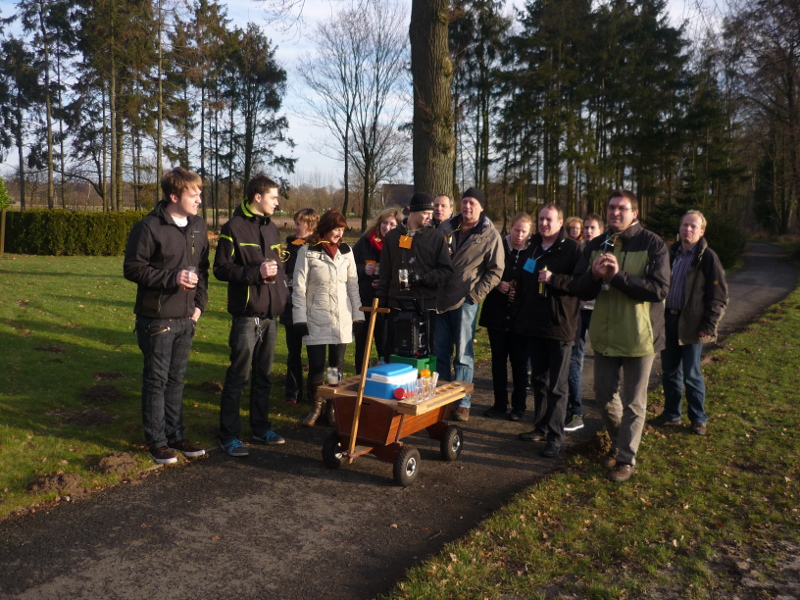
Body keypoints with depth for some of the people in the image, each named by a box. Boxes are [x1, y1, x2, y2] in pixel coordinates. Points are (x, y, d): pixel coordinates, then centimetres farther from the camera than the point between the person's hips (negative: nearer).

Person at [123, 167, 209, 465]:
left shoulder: (198, 226, 8)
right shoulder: (149, 227, -12)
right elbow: (133, 268, -12)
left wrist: (199, 303, 7)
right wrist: (172, 278, -21)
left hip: (186, 319, 6)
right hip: (157, 319, -6)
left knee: (176, 380, 15)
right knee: (156, 381, 4)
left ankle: (176, 436, 26)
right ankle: (157, 441, 16)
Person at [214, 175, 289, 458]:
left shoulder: (272, 228, 15)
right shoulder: (234, 228, -7)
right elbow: (221, 269, -11)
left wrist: (282, 291, 12)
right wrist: (256, 272, -20)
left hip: (271, 315, 7)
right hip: (247, 315, -7)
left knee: (264, 375, 15)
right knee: (238, 377, -3)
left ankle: (261, 428, 26)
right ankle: (229, 435, 7)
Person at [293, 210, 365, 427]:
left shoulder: (346, 251, 7)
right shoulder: (308, 252, -4)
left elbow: (353, 285, 10)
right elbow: (299, 288, -5)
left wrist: (358, 315, 6)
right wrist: (300, 319, -10)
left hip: (342, 319, 3)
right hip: (316, 319, -3)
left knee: (338, 366, 7)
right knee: (316, 366, -1)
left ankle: (334, 406, 21)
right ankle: (316, 406, 19)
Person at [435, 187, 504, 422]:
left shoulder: (490, 235, -5)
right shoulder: (446, 227, 7)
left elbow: (496, 270, -5)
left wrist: (476, 294, -11)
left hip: (466, 301, -4)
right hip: (440, 298, 4)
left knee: (463, 355, 1)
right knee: (439, 352, 11)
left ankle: (462, 404, 11)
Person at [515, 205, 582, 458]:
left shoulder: (572, 249, -6)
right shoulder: (532, 249, 14)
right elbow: (522, 285, 20)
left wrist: (554, 279, -23)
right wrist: (519, 317, 15)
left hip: (559, 327, -6)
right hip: (534, 325, 6)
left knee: (557, 385, -2)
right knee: (538, 380, 14)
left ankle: (555, 436, 3)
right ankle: (541, 427, 24)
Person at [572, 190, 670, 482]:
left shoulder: (652, 244, -10)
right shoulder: (595, 246, 4)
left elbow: (659, 290, -19)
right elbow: (581, 290, 0)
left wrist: (619, 275, -29)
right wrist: (594, 275, -22)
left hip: (639, 336, -4)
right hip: (604, 335, 5)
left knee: (633, 402, 6)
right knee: (604, 394, 14)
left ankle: (626, 458, 20)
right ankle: (619, 441, 38)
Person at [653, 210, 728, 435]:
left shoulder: (708, 257, -8)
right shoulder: (672, 253, 9)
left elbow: (719, 296, -9)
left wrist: (708, 326, -13)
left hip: (691, 325, -5)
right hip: (669, 320, 5)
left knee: (691, 374, 2)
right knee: (669, 371, 12)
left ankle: (698, 419, 19)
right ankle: (672, 413, 27)